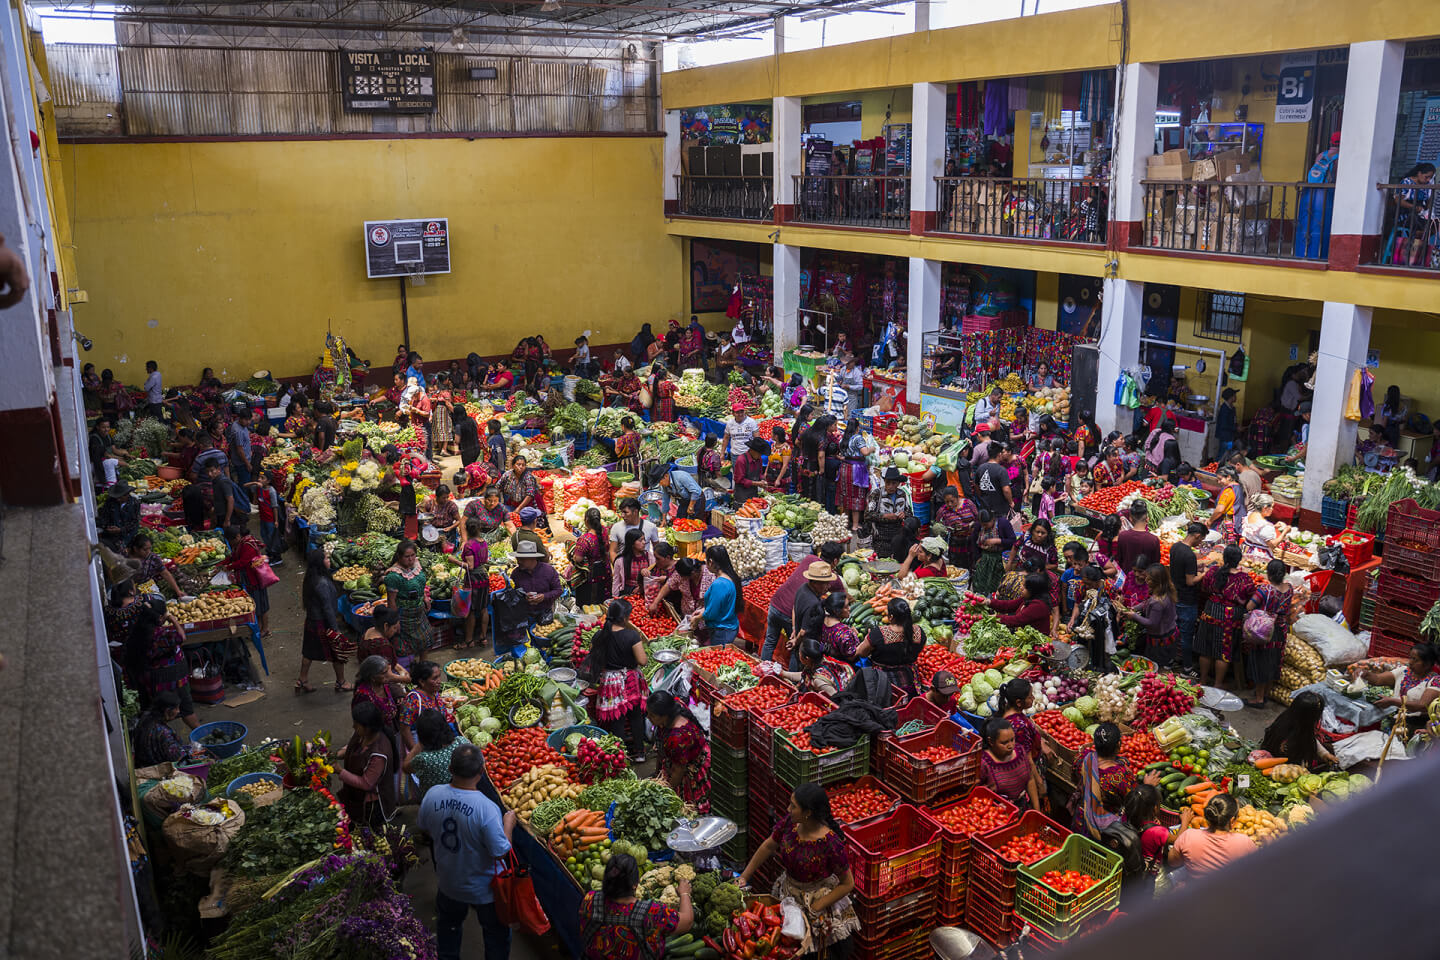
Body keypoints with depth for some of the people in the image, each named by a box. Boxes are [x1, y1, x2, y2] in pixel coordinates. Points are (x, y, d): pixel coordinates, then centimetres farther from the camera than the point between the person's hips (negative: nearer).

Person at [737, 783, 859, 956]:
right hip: (788, 888, 5)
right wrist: (744, 877, 4)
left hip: (820, 897, -5)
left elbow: (847, 884, -19)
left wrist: (814, 908, -17)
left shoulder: (831, 844, -31)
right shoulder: (789, 821, -15)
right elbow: (768, 847, 2)